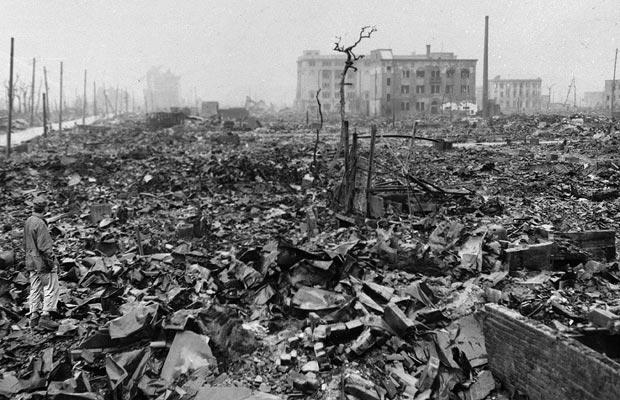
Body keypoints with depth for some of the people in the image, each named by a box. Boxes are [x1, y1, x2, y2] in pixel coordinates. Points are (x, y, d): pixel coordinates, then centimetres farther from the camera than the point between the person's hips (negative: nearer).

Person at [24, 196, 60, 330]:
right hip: (43, 262, -9)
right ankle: (45, 316, -4)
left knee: (35, 289, 12)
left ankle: (34, 317, 17)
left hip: (32, 262, 9)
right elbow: (44, 247, -21)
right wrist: (52, 262, -15)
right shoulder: (40, 224, -19)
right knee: (51, 288, -2)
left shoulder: (28, 221, 9)